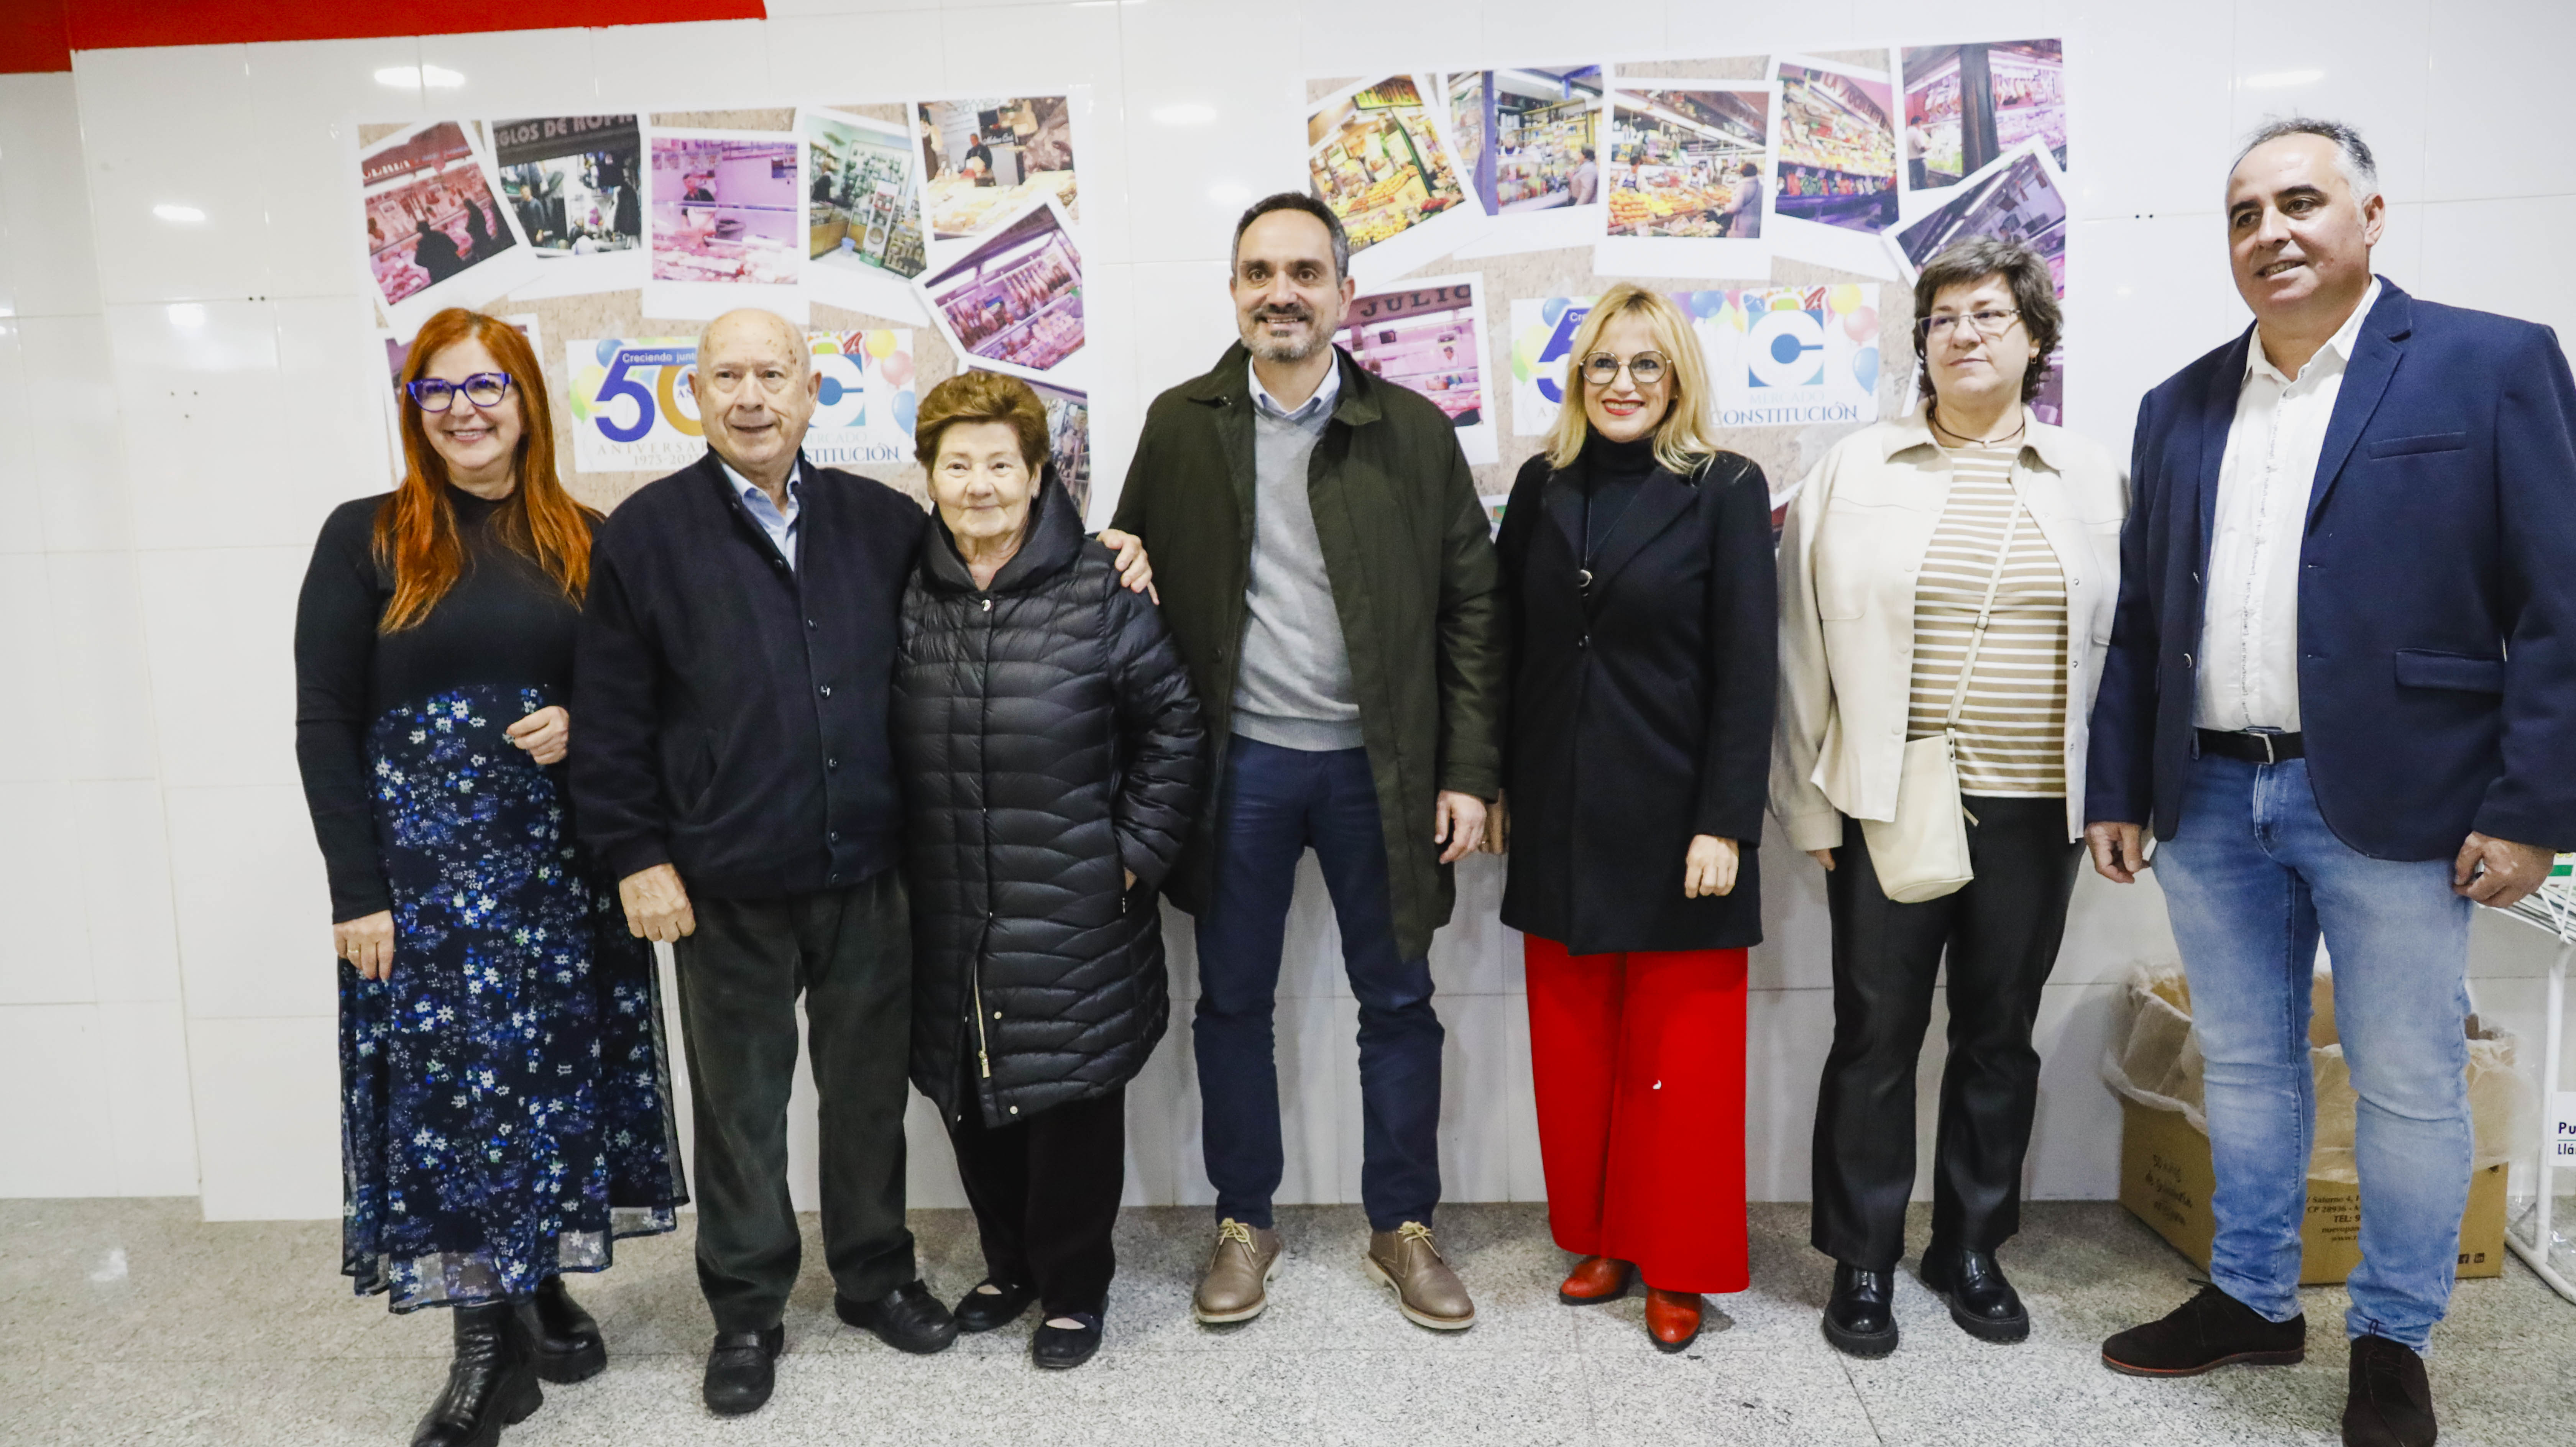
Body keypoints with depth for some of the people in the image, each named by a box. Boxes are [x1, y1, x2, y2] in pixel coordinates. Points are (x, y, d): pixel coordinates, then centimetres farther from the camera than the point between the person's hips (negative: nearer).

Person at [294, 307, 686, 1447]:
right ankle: (485, 1348, 14)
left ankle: (544, 1284, 28)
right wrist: (356, 891, -8)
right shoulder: (366, 538, 0)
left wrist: (584, 728, -11)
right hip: (424, 864, -2)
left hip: (564, 860, 2)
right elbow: (325, 724, -3)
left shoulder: (583, 542, 7)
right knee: (450, 1085, 1)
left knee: (556, 1076, 9)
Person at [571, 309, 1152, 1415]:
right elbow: (609, 717, -1)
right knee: (740, 1104, 12)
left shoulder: (878, 520, 6)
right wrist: (636, 855, -5)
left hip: (868, 874, 2)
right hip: (726, 887, -2)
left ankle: (875, 1275, 35)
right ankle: (746, 1311, 30)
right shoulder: (647, 533, -1)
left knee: (870, 1088, 15)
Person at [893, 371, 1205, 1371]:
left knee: (1072, 1093, 7)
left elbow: (1173, 723, -4)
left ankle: (1074, 1285, 28)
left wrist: (1137, 851, -6)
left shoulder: (1101, 593, -7)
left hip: (1072, 914, -3)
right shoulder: (909, 598, 4)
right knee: (970, 1097, 14)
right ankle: (1010, 1263, 37)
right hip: (948, 914, 4)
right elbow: (884, 750, 12)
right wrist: (901, 862, 7)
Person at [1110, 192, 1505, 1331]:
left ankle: (1403, 1228, 28)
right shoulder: (1180, 425, 3)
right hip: (1237, 761, 1)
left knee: (1398, 1002, 10)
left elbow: (1470, 605, 1)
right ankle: (1244, 1225, 30)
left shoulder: (1412, 430, 0)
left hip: (1377, 764, 0)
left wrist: (1467, 769, -5)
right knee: (1232, 1002, 11)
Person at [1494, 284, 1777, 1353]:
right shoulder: (1543, 487, 7)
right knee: (1573, 1045, 11)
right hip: (1560, 816, 4)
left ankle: (1675, 1265, 23)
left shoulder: (1725, 491, -4)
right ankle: (1598, 1239, 29)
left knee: (1678, 1051, 5)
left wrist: (1726, 822, -13)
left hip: (1673, 816, -3)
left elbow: (1746, 666, -8)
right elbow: (1509, 643, 9)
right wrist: (1495, 782, 4)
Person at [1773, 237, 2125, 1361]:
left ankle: (1972, 1247, 32)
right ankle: (1863, 1261, 22)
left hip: (2034, 809, 2)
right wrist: (1809, 804, -3)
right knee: (1876, 1036, 5)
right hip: (1885, 805, -2)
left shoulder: (2091, 479, 7)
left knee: (2000, 1038, 14)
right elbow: (1803, 648, 1)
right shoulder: (1853, 471, 2)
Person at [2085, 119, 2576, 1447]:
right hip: (2211, 801, 4)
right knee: (2243, 1069, 15)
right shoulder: (2180, 408, 11)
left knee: (2408, 1088, 7)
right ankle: (2252, 1300, 32)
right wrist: (2117, 789, 8)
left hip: (2393, 800, -4)